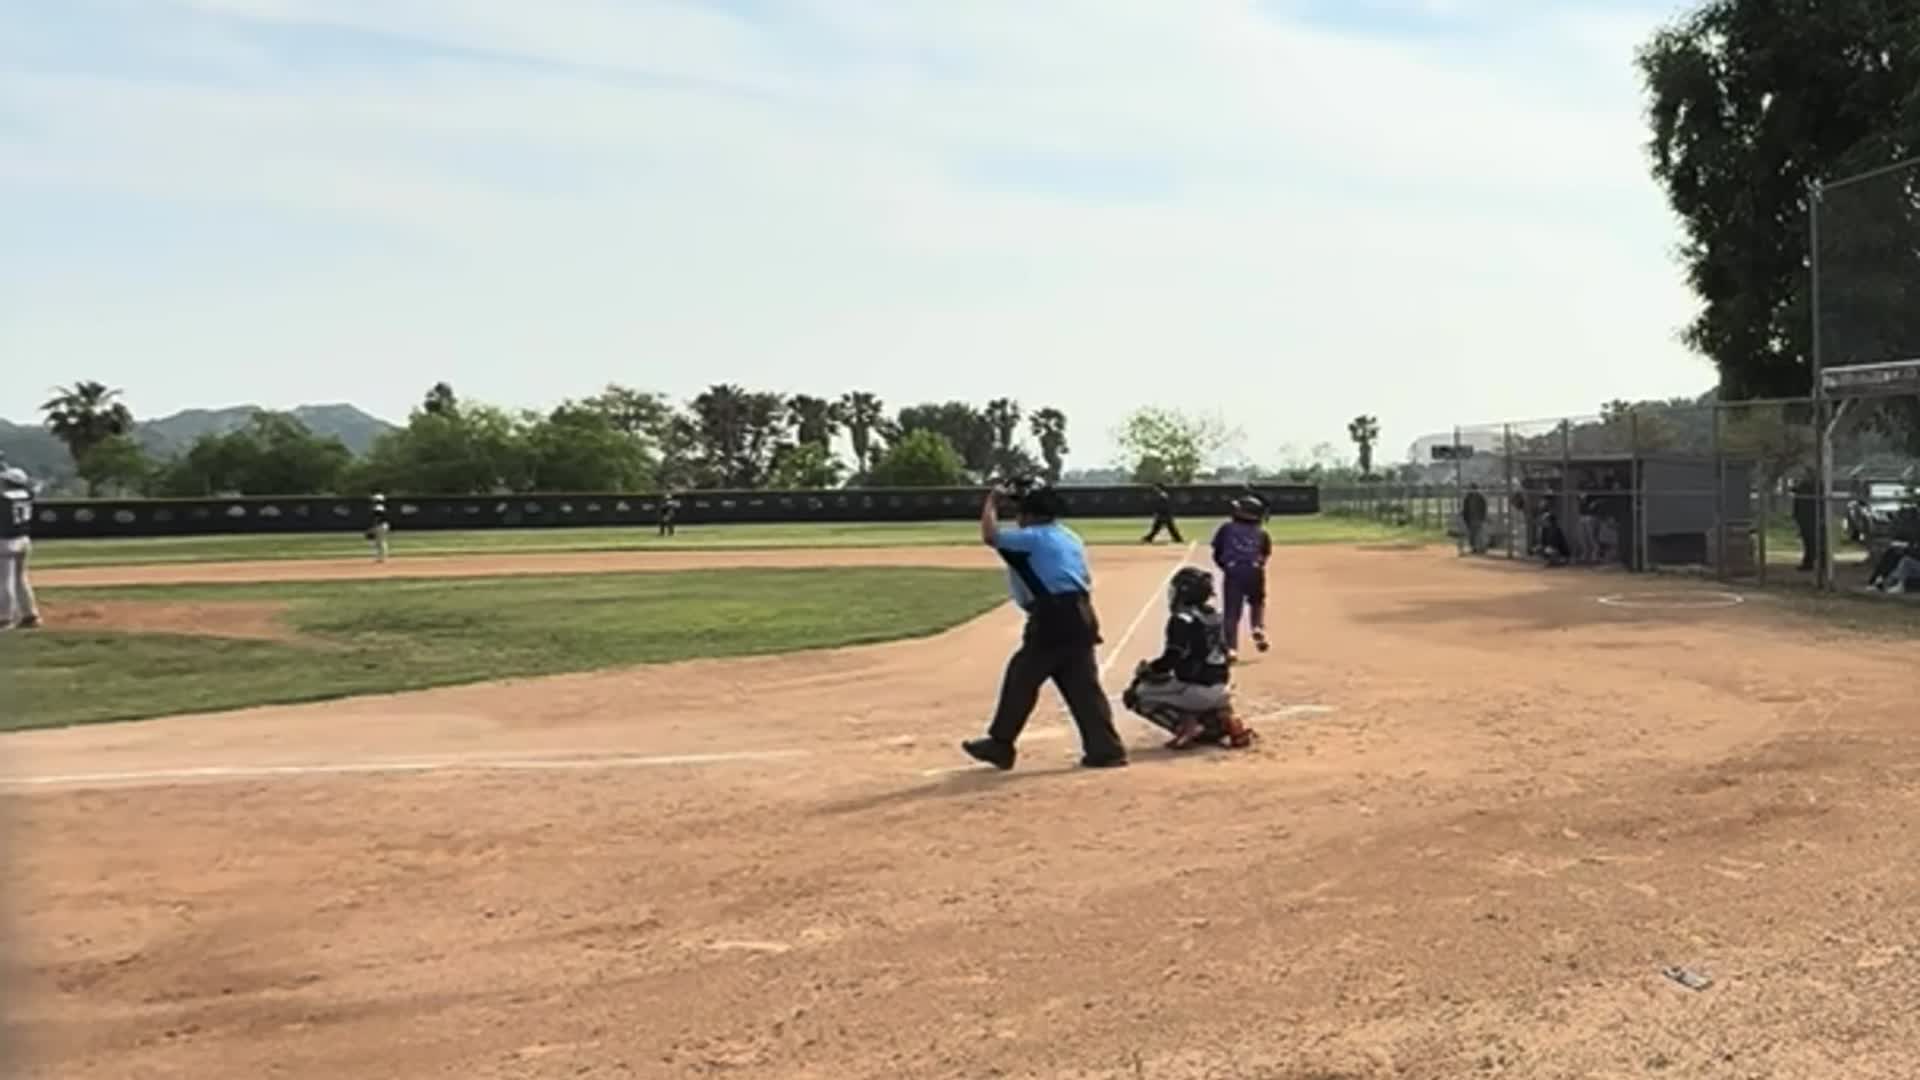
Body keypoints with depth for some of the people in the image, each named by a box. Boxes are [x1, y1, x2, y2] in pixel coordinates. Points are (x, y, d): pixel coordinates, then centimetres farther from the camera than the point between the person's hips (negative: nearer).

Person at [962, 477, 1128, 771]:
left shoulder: (1034, 537, -6)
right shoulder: (1070, 538, 20)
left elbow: (990, 536, -14)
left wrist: (991, 501, -1)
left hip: (1053, 618, -8)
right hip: (1080, 616, 8)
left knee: (1021, 678, 2)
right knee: (1083, 686, 9)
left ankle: (1000, 745, 9)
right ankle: (1106, 749, 7)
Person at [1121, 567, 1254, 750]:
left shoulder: (1182, 620, -13)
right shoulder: (1214, 617, 11)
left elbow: (1171, 660, -16)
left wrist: (1145, 669, 3)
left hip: (1195, 690, -7)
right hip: (1218, 689, 7)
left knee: (1136, 694, 2)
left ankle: (1186, 726, -8)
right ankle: (1220, 721, 11)